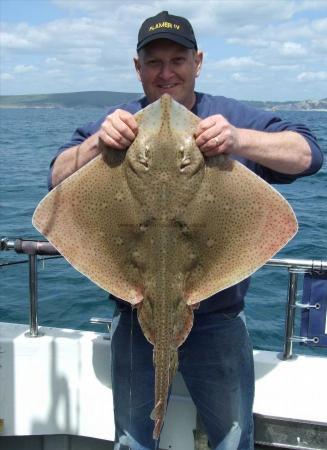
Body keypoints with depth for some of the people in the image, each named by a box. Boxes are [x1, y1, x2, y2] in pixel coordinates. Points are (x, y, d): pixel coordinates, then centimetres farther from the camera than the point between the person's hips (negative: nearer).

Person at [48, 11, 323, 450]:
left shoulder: (233, 118, -3)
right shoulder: (118, 123, 1)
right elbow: (58, 179, -6)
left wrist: (239, 140, -32)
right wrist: (97, 143, -27)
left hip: (218, 316, 0)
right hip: (136, 314, 1)